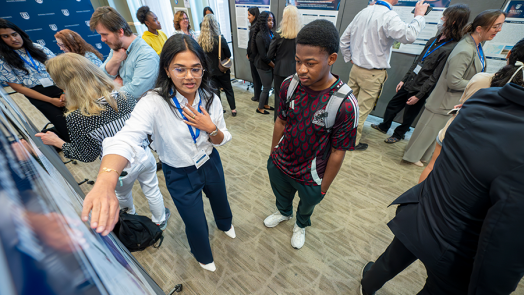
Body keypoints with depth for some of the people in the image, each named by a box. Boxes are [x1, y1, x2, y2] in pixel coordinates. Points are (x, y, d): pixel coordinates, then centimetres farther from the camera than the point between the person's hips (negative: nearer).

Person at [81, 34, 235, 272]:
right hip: (180, 175, -3)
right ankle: (203, 256, 55)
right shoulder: (154, 103, -28)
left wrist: (211, 129, -27)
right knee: (196, 225, 17)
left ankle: (225, 224, 71)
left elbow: (221, 140, -5)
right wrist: (105, 183, -63)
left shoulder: (210, 99, -14)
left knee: (220, 199, 31)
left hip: (211, 164, 4)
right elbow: (125, 139, -44)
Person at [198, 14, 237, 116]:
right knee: (228, 89, 15)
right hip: (222, 70, -2)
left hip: (209, 70, 3)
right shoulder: (220, 39, -18)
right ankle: (233, 109, 23)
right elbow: (228, 55, -8)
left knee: (215, 91, 14)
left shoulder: (200, 40, -9)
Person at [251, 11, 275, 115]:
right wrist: (274, 65, -12)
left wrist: (274, 64, -3)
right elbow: (263, 56, -19)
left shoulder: (271, 33, 6)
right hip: (263, 66, -7)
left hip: (270, 65, 7)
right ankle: (260, 108, 20)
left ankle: (265, 104, 34)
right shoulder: (260, 36, -17)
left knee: (268, 86, 16)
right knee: (266, 87, 2)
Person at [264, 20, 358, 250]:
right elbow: (281, 121, -2)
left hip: (310, 177, -3)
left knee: (307, 204, 29)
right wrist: (273, 153, 7)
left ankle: (301, 225, 64)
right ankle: (284, 213, 68)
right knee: (281, 195, 33)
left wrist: (324, 187, -9)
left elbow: (338, 153, -19)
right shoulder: (289, 85, -16)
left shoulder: (345, 104, -29)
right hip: (279, 164, 4)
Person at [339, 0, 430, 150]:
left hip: (356, 68, 7)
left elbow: (344, 38, 11)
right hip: (373, 74, -6)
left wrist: (350, 58, 17)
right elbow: (408, 36, -27)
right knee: (363, 109, 4)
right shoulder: (389, 16, -16)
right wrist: (419, 16, -11)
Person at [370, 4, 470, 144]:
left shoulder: (451, 49, -18)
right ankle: (384, 126, 38)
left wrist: (419, 95, -19)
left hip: (420, 90, -7)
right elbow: (417, 62, 13)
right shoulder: (434, 40, 7)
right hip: (409, 84, 8)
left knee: (409, 116, 9)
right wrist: (404, 79, 12)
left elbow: (435, 77, -19)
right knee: (392, 106, 16)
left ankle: (398, 134, 31)